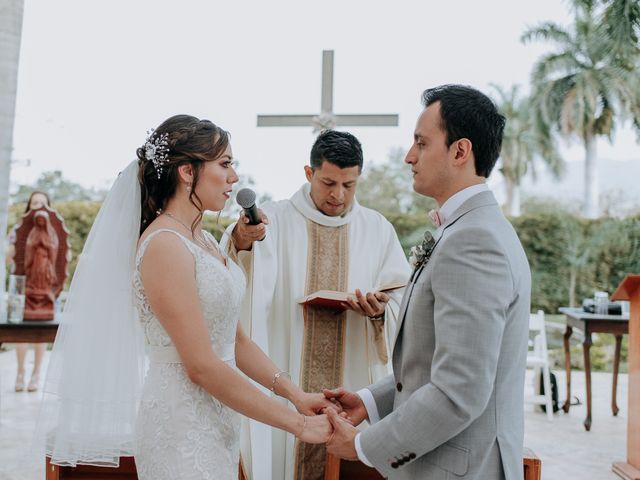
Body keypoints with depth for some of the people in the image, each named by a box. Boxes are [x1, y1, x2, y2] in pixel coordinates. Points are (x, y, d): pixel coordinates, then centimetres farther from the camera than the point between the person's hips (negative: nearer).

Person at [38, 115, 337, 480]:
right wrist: (296, 424, -17)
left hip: (218, 421, 8)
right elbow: (201, 366, -21)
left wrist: (295, 394, -2)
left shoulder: (205, 241, 8)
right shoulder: (164, 245, -18)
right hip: (183, 425, -8)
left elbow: (235, 340, 9)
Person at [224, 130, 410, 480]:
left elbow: (402, 300, 5)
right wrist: (241, 241, -41)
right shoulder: (273, 220, -3)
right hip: (285, 383, -2)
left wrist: (380, 310, -18)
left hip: (353, 382, 2)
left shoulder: (378, 230, 5)